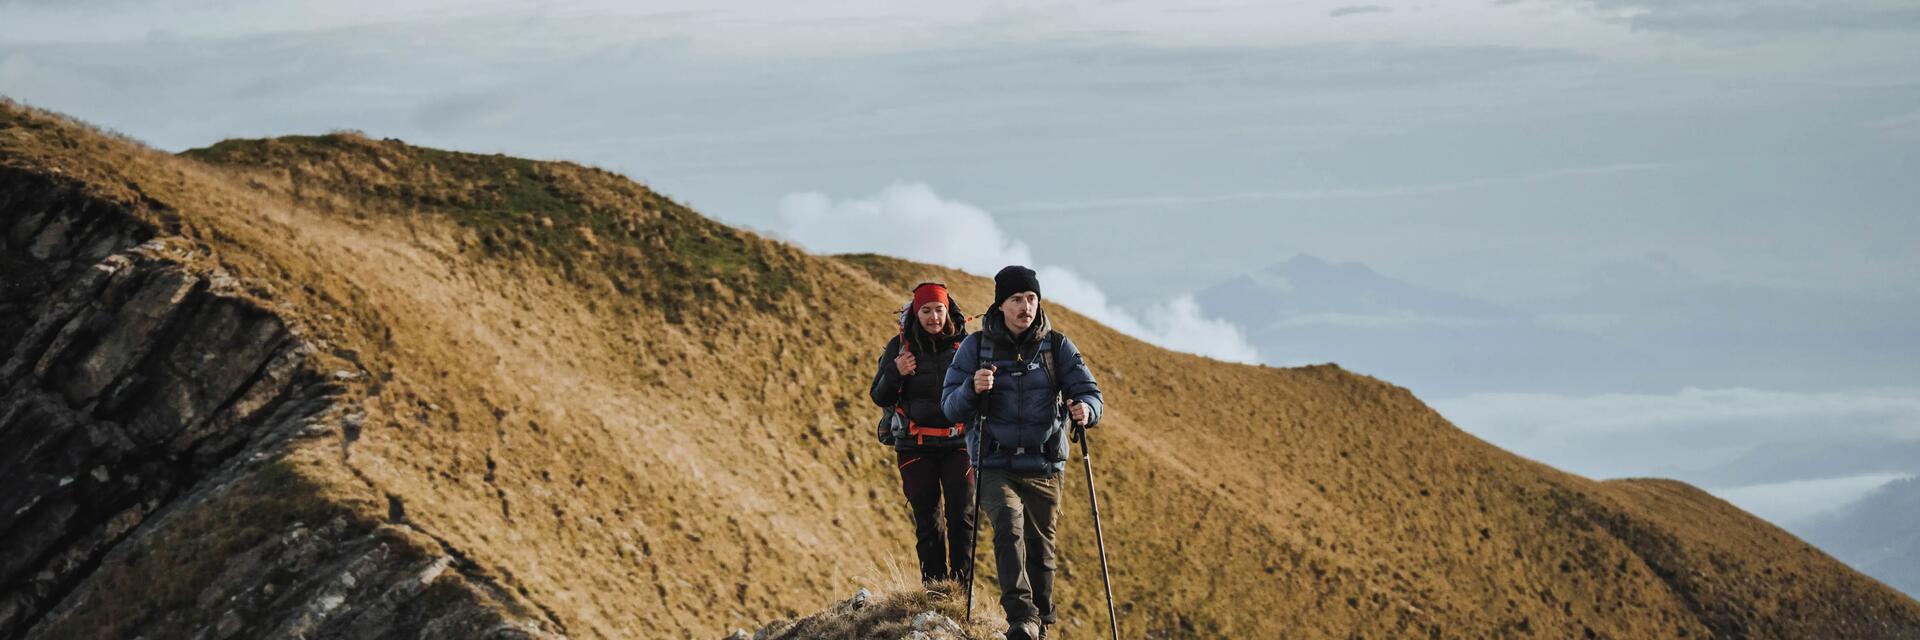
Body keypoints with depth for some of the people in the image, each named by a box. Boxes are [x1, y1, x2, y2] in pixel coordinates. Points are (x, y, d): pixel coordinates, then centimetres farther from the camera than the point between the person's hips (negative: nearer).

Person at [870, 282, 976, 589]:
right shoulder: (900, 347, 0)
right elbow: (880, 398, 2)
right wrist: (895, 373, -17)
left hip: (957, 444, 0)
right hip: (915, 446, 0)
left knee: (962, 514, -8)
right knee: (927, 520, 5)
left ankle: (961, 583, -1)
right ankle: (933, 585, 11)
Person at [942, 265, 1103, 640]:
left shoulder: (1057, 347, 3)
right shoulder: (975, 348, 1)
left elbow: (1090, 392, -2)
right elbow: (950, 407, -1)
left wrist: (1086, 409, -26)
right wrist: (972, 389, -23)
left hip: (1044, 468, 2)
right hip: (995, 466, -2)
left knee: (1040, 551, 8)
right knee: (1009, 525, -27)